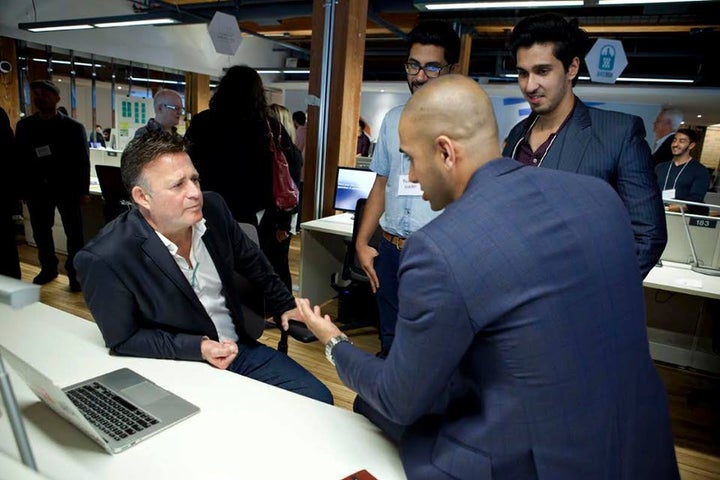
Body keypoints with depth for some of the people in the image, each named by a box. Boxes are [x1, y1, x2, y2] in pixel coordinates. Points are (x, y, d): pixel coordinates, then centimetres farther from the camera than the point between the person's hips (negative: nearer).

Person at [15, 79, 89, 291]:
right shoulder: (24, 125, 7)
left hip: (66, 188, -3)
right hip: (37, 189, 4)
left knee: (74, 233, 2)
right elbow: (19, 157, 6)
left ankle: (75, 271, 13)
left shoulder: (73, 127, -2)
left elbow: (82, 161, -4)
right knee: (40, 232, 12)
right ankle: (48, 268, 28)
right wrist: (20, 188, 0)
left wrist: (83, 190, -9)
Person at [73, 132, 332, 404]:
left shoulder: (212, 208, -6)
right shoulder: (104, 259, -22)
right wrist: (197, 348, -20)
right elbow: (123, 340, -10)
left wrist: (284, 306, 16)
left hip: (239, 348, 5)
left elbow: (251, 260, 11)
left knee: (319, 401, -2)